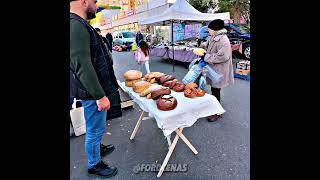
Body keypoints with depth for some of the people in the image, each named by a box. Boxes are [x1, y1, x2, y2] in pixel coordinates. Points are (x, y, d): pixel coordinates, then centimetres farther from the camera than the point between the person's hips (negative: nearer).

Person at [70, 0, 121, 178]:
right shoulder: (76, 25, -20)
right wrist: (100, 96, -23)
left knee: (95, 128, 26)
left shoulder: (80, 24, 13)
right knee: (95, 129, 7)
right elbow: (83, 66, -27)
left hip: (96, 88, 10)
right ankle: (94, 165, 29)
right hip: (92, 91, -10)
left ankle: (97, 148, 48)